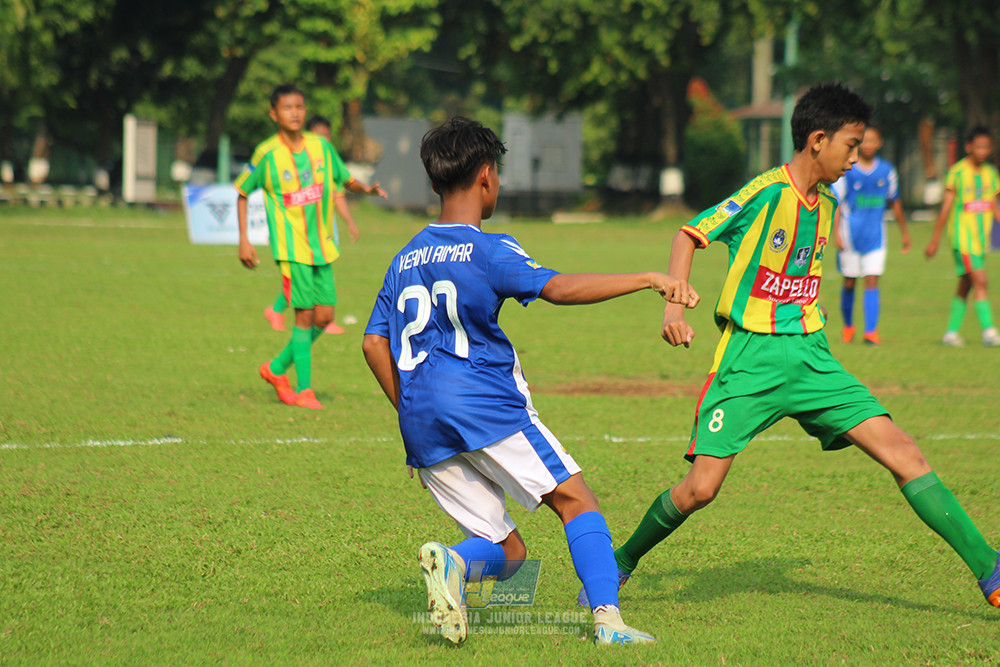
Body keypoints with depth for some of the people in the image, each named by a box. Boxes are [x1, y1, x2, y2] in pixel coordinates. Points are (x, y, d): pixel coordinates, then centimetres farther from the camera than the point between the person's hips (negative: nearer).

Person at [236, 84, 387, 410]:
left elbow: (344, 179, 18)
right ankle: (304, 390, -2)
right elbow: (242, 192, 3)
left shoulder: (321, 146, 3)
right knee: (305, 313, -10)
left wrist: (365, 189, -5)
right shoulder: (267, 153, -8)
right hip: (291, 245, -5)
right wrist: (243, 240, -2)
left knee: (324, 316, 4)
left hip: (322, 245, 5)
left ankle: (277, 368, 23)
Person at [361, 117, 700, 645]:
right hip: (485, 405, -6)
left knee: (508, 550, 11)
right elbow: (557, 288, -19)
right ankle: (607, 617, -17)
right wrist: (648, 279, -18)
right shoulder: (488, 250, -4)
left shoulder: (406, 259, 18)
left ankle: (452, 562, -21)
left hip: (423, 426, 6)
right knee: (575, 499, 1)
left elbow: (374, 343, 17)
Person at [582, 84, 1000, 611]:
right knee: (700, 488, -12)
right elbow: (689, 235, -9)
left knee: (902, 452, -7)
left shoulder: (824, 204, 11)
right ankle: (620, 564, 15)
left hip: (809, 356, 6)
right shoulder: (765, 193, -11)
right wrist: (673, 306, -22)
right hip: (749, 358, -6)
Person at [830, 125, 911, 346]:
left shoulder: (887, 171, 5)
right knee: (849, 282, 7)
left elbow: (895, 203, 17)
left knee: (872, 282, -7)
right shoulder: (846, 170, -4)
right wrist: (836, 232, -14)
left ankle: (871, 332, -10)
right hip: (850, 234, -1)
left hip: (875, 235, 1)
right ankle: (848, 326, 26)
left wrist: (905, 232, 22)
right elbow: (836, 203, -4)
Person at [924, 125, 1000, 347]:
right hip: (961, 235, -6)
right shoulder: (957, 172, -7)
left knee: (965, 286, 9)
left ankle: (952, 332, 16)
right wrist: (935, 239, -5)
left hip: (981, 237, 6)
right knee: (980, 281, -15)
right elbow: (946, 207, -6)